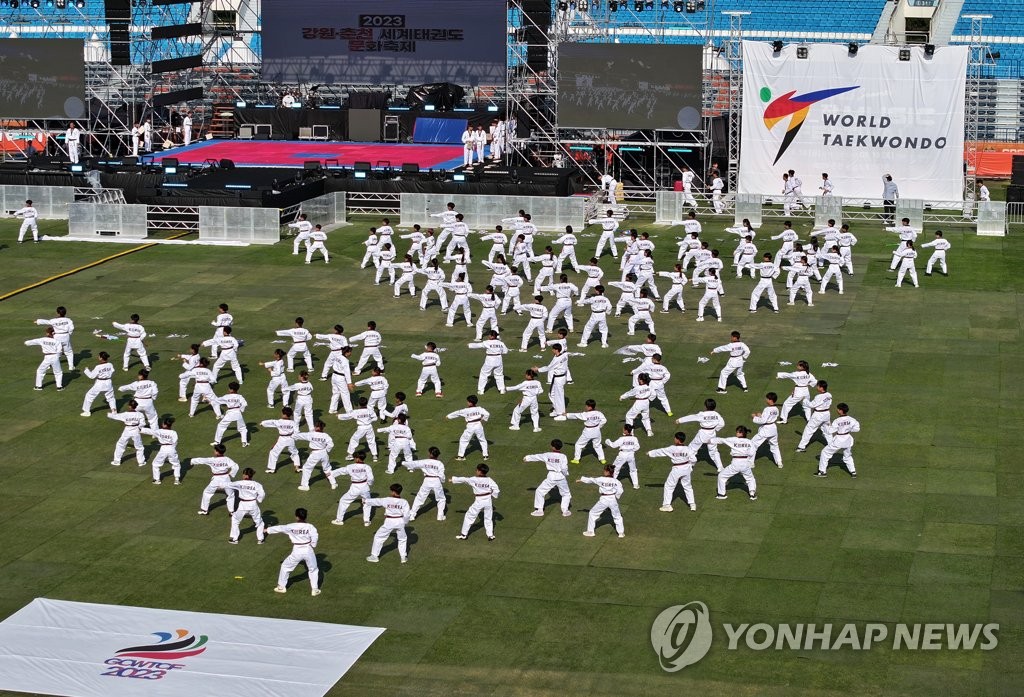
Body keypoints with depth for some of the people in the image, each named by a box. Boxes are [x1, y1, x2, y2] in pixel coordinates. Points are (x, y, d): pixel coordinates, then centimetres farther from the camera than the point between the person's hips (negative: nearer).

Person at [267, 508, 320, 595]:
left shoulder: (291, 527, -6)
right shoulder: (310, 527, -10)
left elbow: (279, 528, 8)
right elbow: (315, 537, -20)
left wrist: (268, 530, 25)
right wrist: (313, 546, 1)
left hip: (296, 552, 0)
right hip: (308, 550, 0)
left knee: (285, 566, 22)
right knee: (313, 570, 21)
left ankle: (281, 587, 28)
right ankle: (315, 589, 17)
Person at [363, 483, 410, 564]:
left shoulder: (387, 500, -7)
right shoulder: (404, 502, -6)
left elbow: (375, 501, 6)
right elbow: (406, 515, -7)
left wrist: (365, 501, 23)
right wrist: (405, 523, 12)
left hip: (389, 522, -2)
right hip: (400, 522, 2)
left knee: (378, 537, 14)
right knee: (402, 539, 23)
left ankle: (374, 556, 17)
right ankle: (403, 556, 20)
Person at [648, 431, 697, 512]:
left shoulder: (672, 449, -17)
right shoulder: (688, 449, -11)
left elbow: (660, 451, -4)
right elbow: (693, 459, -9)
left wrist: (650, 453, 9)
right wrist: (690, 465, 13)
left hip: (676, 469, -4)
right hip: (686, 468, 4)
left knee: (669, 486, 10)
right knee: (687, 486, 21)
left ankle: (667, 505, 10)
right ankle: (692, 504, 25)